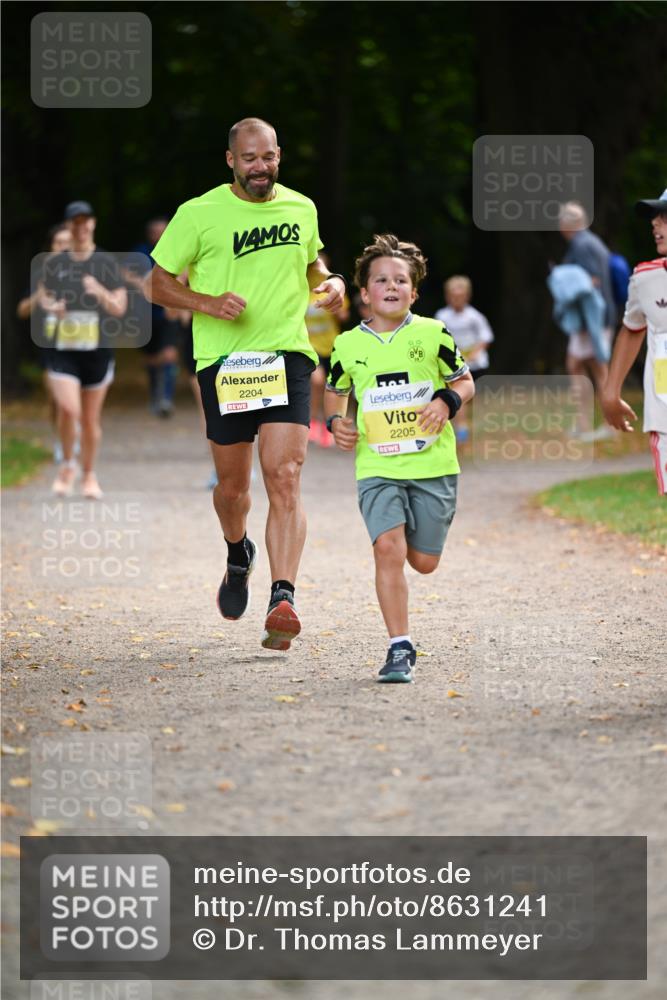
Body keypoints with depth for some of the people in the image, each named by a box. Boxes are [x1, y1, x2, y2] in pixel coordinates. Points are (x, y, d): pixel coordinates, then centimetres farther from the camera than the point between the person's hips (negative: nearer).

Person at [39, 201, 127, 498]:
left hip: (97, 350, 0)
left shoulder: (106, 263, 1)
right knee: (68, 409, -19)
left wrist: (100, 292, -20)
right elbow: (44, 297, 19)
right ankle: (67, 464, 6)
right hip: (63, 349, 0)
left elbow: (119, 308, -1)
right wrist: (51, 307, -4)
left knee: (91, 418, 8)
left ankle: (89, 475, 27)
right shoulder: (55, 263, 5)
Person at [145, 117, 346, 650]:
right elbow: (158, 283, 3)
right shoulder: (199, 214, -2)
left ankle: (282, 600, -24)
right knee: (233, 484, 9)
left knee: (284, 477, -15)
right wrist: (209, 303, -14)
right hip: (223, 360, -1)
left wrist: (330, 282, 6)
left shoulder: (301, 208, 9)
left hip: (287, 355, 1)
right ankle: (238, 555, 43)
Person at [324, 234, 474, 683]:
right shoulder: (348, 346, 4)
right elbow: (336, 391, 22)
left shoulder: (433, 335, 0)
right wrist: (336, 421, 2)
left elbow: (465, 382, 10)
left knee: (424, 561, 5)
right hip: (377, 467, 0)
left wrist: (447, 402, -11)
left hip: (432, 464, 0)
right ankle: (400, 649, -12)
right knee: (388, 548, -18)